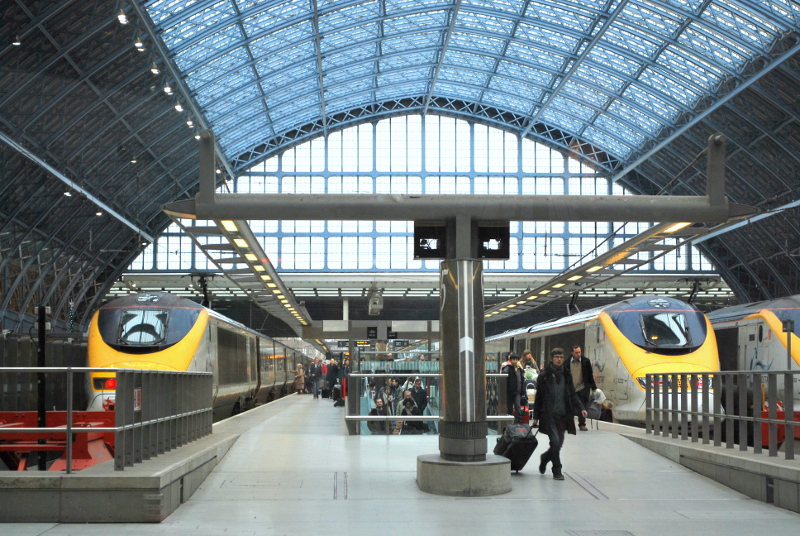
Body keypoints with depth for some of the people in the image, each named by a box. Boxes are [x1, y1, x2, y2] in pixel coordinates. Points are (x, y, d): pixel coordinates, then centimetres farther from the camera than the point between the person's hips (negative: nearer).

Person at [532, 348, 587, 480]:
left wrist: (581, 408, -3)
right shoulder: (544, 376, -1)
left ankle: (544, 458, 39)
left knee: (559, 443, 11)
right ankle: (557, 471, -1)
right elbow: (539, 397, 2)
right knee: (555, 442, -13)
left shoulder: (566, 375, 10)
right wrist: (536, 417, 1)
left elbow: (573, 395, 13)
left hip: (563, 415, 5)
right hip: (549, 415, -4)